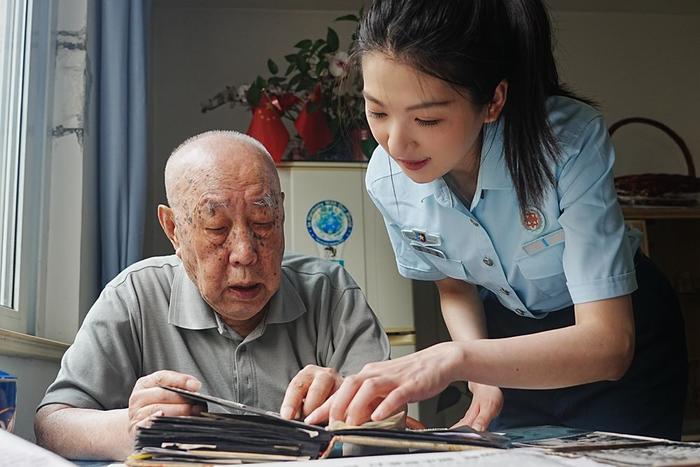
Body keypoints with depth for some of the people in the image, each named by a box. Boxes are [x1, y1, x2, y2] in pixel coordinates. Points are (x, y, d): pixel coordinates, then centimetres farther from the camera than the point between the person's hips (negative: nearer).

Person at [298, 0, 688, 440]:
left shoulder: (571, 142, -35)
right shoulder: (386, 178, -21)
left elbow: (609, 343, -37)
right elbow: (455, 288, -3)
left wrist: (457, 357, -49)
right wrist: (482, 375, -20)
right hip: (509, 336, 3)